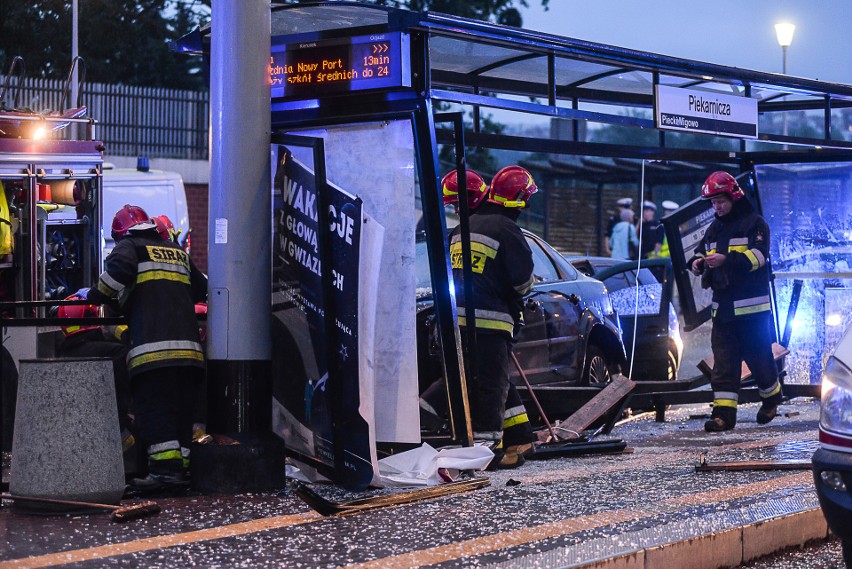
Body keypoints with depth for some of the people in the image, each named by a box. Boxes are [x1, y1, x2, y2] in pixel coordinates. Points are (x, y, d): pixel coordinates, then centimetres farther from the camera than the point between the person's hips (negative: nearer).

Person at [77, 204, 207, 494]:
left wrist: (95, 295, 1)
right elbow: (201, 289, 29)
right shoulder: (179, 252, 26)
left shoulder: (129, 246, 9)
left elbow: (119, 268, -13)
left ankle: (166, 468, -22)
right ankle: (181, 468, 7)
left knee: (153, 409, -11)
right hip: (188, 347, 6)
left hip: (152, 347, -6)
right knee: (181, 410, 9)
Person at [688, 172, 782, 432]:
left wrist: (725, 259, -29)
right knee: (723, 361, -3)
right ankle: (723, 413, -7)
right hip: (722, 306, 5)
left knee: (758, 356, 4)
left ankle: (771, 398, 29)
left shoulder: (754, 223, -4)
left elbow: (758, 256, -16)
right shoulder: (714, 229, 17)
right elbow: (702, 251, 20)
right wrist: (697, 262, -5)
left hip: (751, 306, -5)